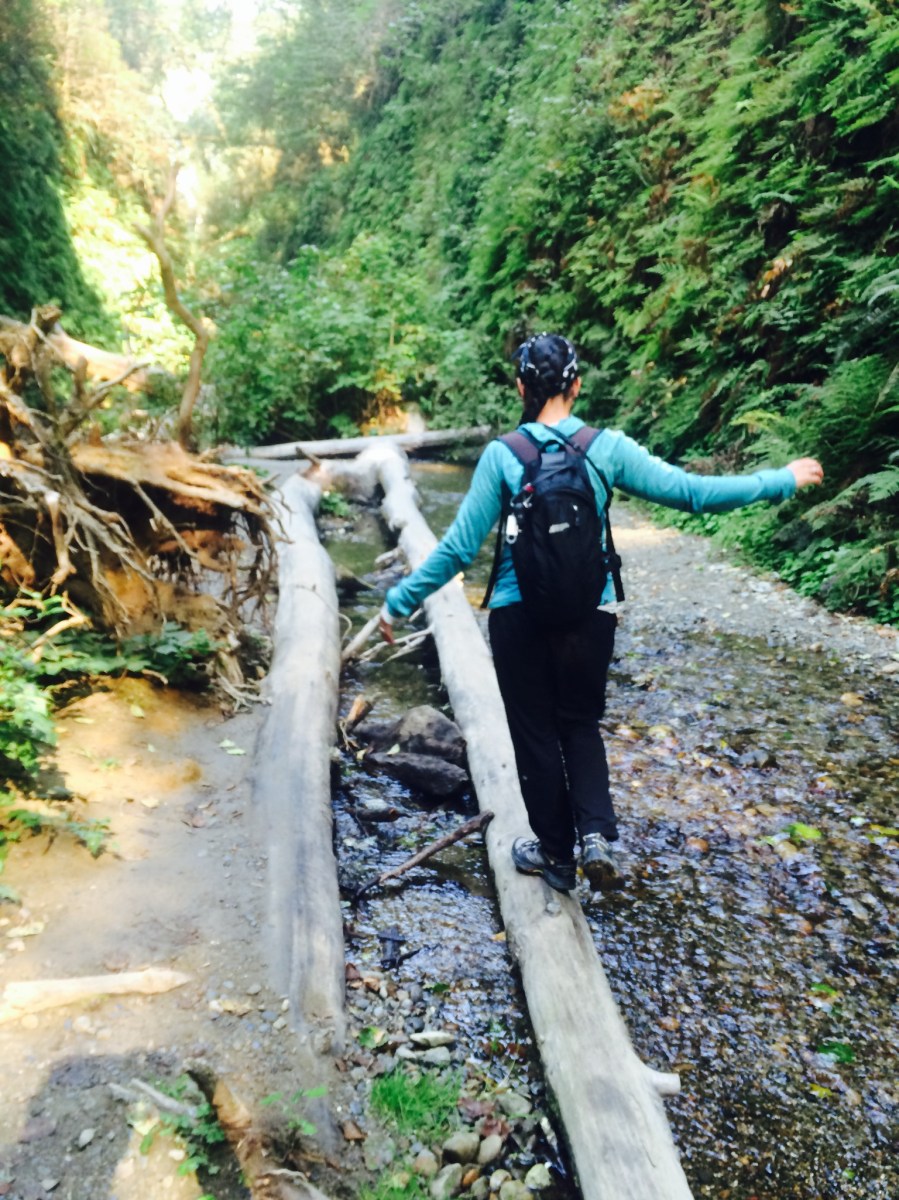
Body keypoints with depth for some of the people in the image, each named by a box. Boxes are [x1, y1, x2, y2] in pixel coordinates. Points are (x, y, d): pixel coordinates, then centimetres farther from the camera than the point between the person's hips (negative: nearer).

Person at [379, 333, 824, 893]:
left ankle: (556, 854, 29)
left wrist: (400, 601, 2)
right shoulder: (607, 447, -8)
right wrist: (783, 481, 5)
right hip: (590, 615, 2)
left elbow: (460, 547, -9)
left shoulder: (502, 455, -10)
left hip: (520, 617, -1)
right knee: (581, 723, 23)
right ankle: (596, 834, 5)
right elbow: (691, 491, -7)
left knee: (536, 732, 15)